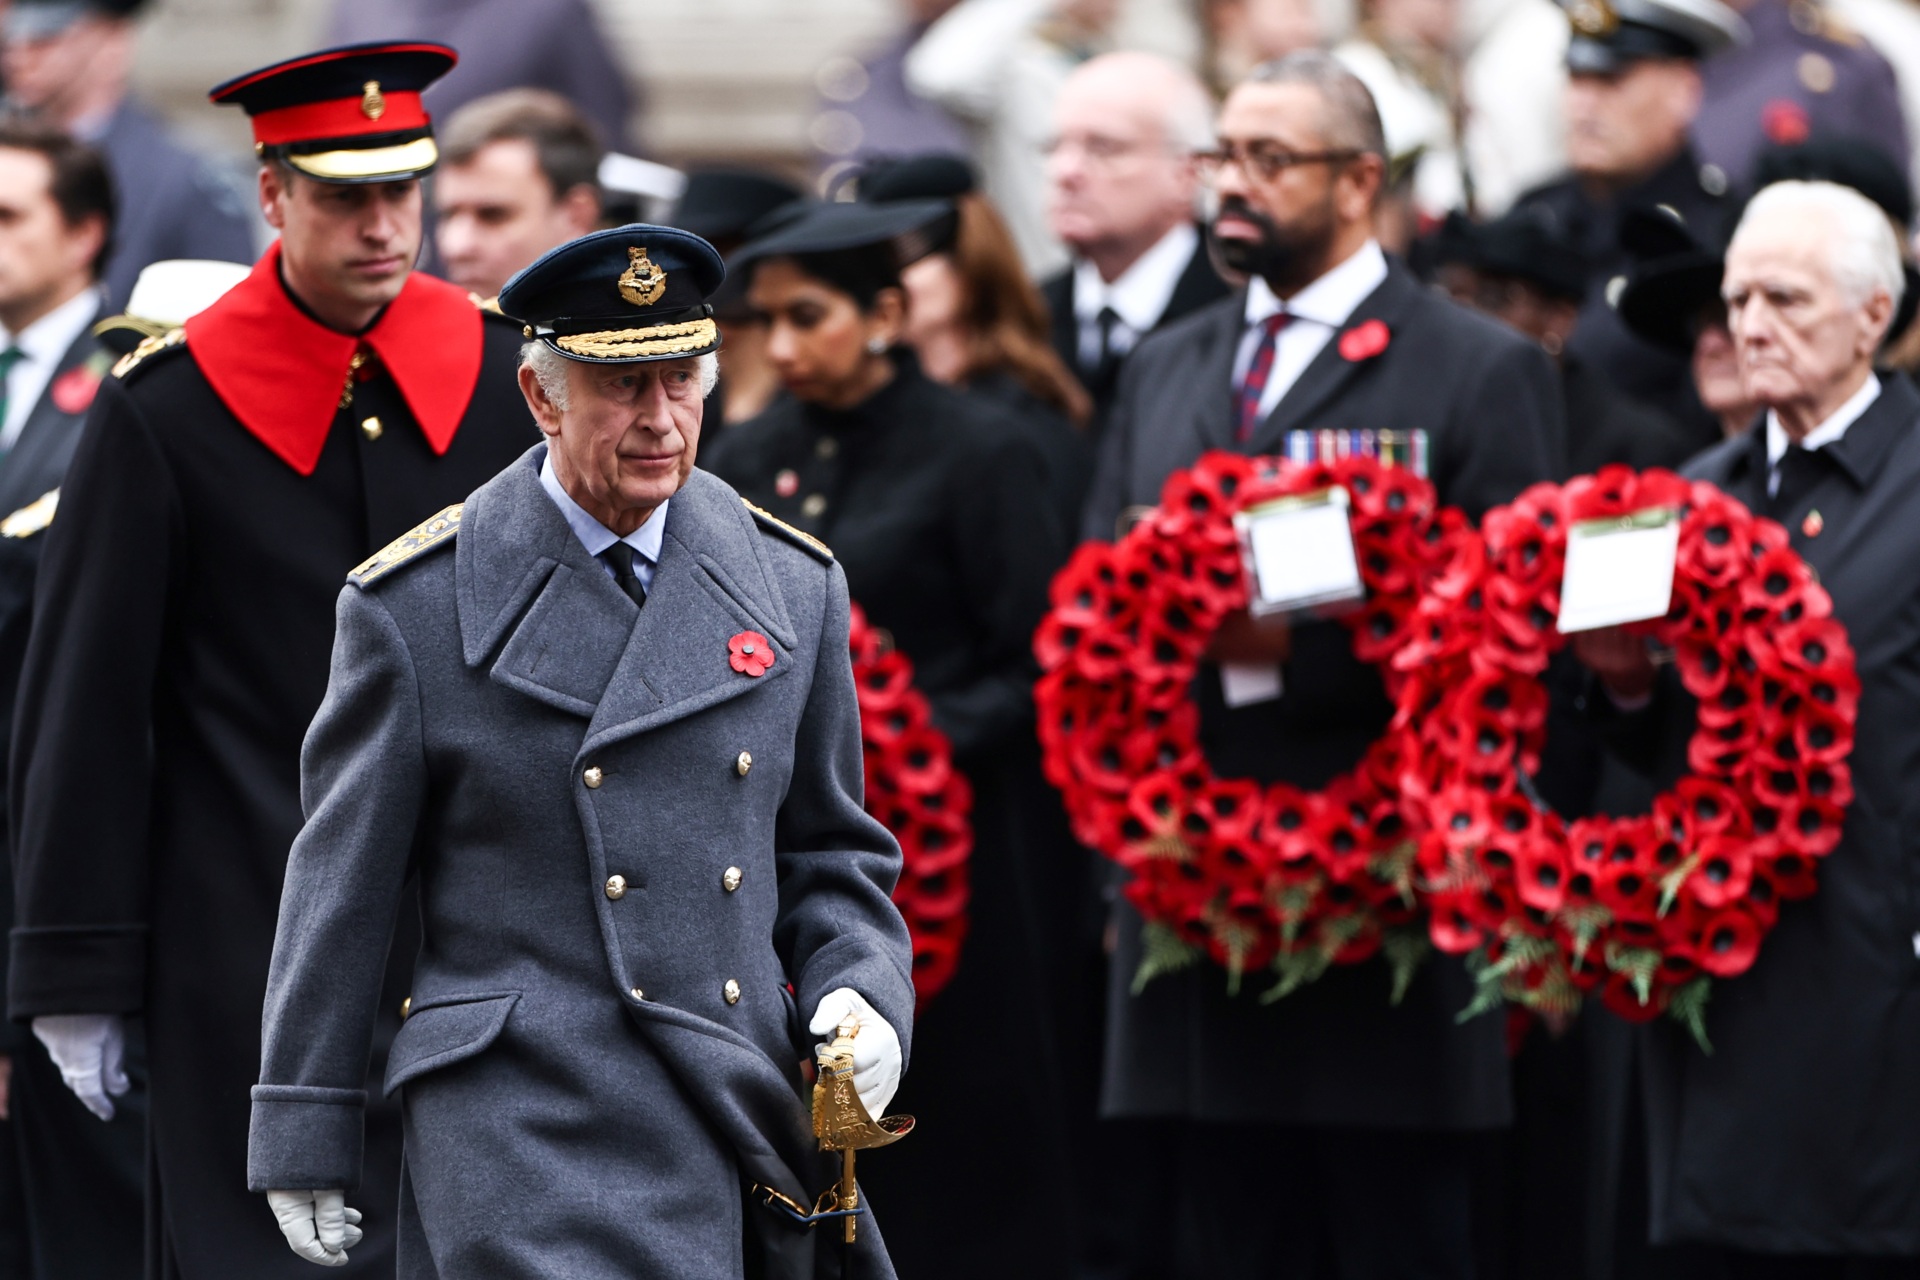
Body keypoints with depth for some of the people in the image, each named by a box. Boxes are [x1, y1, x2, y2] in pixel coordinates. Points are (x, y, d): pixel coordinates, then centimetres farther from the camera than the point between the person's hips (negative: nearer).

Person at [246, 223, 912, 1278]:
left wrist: (861, 996, -2)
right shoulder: (416, 605, -2)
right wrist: (306, 1142, 3)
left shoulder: (792, 588, 10)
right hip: (525, 1132, -4)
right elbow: (341, 883, 2)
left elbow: (831, 856, 18)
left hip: (748, 1108, 5)